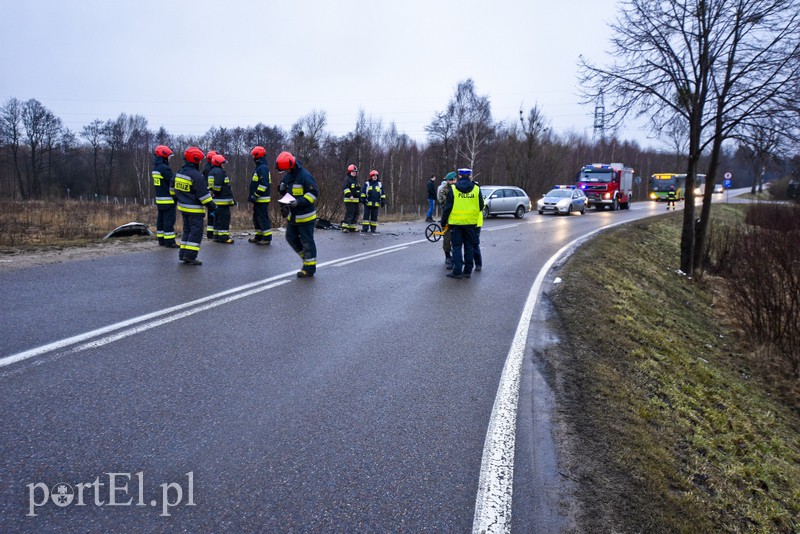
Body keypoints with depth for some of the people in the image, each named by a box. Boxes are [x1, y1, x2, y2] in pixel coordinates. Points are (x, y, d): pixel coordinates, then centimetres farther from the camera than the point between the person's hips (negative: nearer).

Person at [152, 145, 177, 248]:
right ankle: (169, 241, -6)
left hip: (159, 199, 10)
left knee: (161, 219, 13)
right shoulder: (164, 168, -17)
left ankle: (161, 240, 18)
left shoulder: (155, 168, 14)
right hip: (168, 200, -10)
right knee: (169, 220, -7)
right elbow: (174, 182, -18)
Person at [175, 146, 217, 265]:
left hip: (183, 207, 9)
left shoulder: (180, 173, 9)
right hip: (194, 209, -9)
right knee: (196, 232, -4)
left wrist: (180, 200, 30)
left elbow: (175, 190, 18)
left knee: (187, 230, 17)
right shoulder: (196, 175, -19)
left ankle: (183, 254, 18)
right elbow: (203, 194, -18)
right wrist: (212, 207, -11)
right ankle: (190, 256, -7)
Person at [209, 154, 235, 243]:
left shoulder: (212, 172, 20)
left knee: (217, 218, 16)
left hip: (216, 200, 11)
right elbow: (217, 186, -22)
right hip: (223, 200, -11)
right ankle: (223, 237, -8)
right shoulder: (219, 171, -13)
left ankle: (216, 236, 22)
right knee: (224, 218, -8)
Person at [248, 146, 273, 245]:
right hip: (258, 199, 11)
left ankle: (267, 238, -3)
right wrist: (252, 195, 21)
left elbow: (264, 184, -24)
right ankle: (259, 236, 23)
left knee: (263, 218, -7)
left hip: (262, 199, -11)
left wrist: (256, 195, -22)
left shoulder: (263, 168, -16)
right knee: (256, 217, 15)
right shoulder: (259, 167, 17)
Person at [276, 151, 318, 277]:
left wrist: (299, 202, -30)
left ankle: (310, 268, 7)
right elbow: (284, 192, 21)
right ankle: (306, 257, 31)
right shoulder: (288, 176, 9)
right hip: (293, 215, 9)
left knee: (307, 241, -1)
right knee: (291, 237, 15)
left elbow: (313, 193, -21)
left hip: (305, 216, -9)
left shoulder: (304, 176, -18)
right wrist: (282, 188, -3)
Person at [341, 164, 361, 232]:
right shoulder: (347, 179, -7)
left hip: (356, 200, 9)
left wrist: (359, 197, 25)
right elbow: (345, 187, -20)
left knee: (355, 214, 10)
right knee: (349, 213, -14)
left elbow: (358, 189, 30)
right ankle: (344, 227, -12)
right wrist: (350, 195, -28)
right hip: (349, 200, -9)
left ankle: (352, 227, 17)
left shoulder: (356, 180, 21)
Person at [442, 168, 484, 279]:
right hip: (471, 222, 2)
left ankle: (457, 271, -1)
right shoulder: (476, 189, 0)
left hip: (456, 222, -2)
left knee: (457, 247, 3)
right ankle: (468, 271, 13)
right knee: (469, 246, 11)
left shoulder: (453, 189, -6)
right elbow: (481, 207, 6)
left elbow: (448, 207, -5)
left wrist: (443, 221, 4)